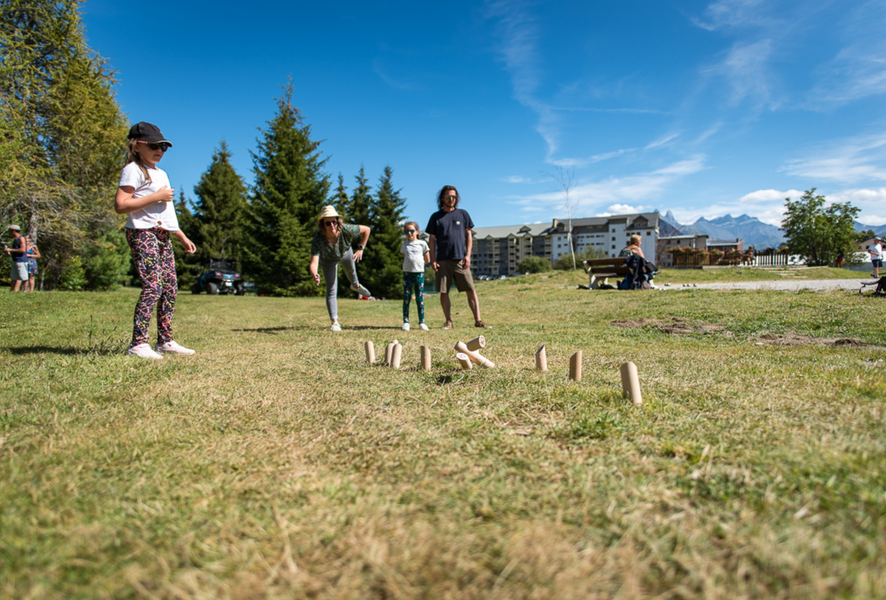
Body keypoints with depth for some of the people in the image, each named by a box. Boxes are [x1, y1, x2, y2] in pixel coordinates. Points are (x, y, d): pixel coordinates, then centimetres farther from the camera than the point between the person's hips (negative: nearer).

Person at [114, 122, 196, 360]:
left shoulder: (161, 173, 24)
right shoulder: (133, 170, -4)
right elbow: (120, 205, -16)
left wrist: (182, 237, 26)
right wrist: (156, 197, -16)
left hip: (163, 236, 9)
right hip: (143, 233, -9)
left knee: (170, 287, 5)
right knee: (153, 286, -17)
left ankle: (165, 340, 11)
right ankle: (138, 343, -15)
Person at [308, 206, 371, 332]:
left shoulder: (346, 230, -42)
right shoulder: (317, 240, -44)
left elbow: (366, 229, -24)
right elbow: (314, 263, -53)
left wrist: (360, 249, -25)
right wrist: (314, 274, -74)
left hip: (346, 253, 2)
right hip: (328, 259, -2)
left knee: (350, 270, 33)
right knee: (331, 290, -8)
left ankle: (355, 285, 69)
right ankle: (335, 321, -2)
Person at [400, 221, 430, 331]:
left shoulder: (422, 243, 7)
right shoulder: (404, 245, 14)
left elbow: (427, 260, 9)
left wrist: (418, 263, 7)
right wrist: (410, 264, 6)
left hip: (419, 272, -2)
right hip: (407, 272, 2)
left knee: (420, 298, -2)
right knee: (406, 298, -1)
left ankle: (422, 322, 3)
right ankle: (406, 322, 2)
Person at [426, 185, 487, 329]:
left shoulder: (463, 214, 12)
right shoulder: (436, 217, 10)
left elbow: (468, 236, 12)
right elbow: (432, 240, 9)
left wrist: (468, 255, 0)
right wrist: (433, 260, -1)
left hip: (460, 259, 0)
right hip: (442, 260, 0)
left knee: (471, 290, -5)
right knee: (444, 292, 1)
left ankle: (478, 320, -1)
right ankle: (448, 321, 11)